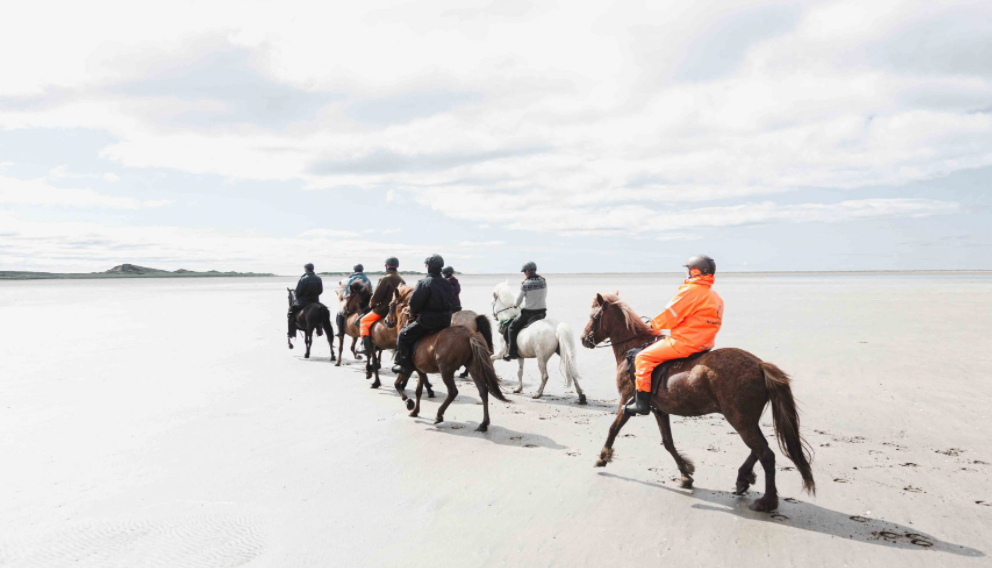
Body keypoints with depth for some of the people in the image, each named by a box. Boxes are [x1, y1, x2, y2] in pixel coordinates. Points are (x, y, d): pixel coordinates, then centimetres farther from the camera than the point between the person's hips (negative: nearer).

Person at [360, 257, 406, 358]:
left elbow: (377, 296, -14)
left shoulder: (385, 279, -14)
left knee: (364, 321, 7)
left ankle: (367, 348, -5)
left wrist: (372, 304, 4)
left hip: (384, 309, -7)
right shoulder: (402, 280, 8)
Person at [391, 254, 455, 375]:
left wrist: (413, 314, 8)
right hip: (446, 320, 8)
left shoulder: (425, 283, -14)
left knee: (404, 336, 7)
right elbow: (452, 302, 14)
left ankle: (404, 365, 4)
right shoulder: (447, 284, 8)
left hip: (428, 321, -8)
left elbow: (414, 303, -12)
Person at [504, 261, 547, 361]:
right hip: (542, 311, 5)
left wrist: (516, 305, 20)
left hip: (528, 312, -5)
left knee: (513, 327, 12)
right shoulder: (544, 281, -1)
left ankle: (511, 352, 7)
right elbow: (545, 297, 11)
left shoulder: (524, 284, -13)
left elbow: (518, 300, -1)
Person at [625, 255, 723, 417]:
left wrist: (653, 326, 5)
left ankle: (642, 402, -7)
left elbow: (670, 315, -13)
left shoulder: (690, 291, -15)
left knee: (643, 357, -6)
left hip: (684, 343, -10)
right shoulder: (716, 297, 14)